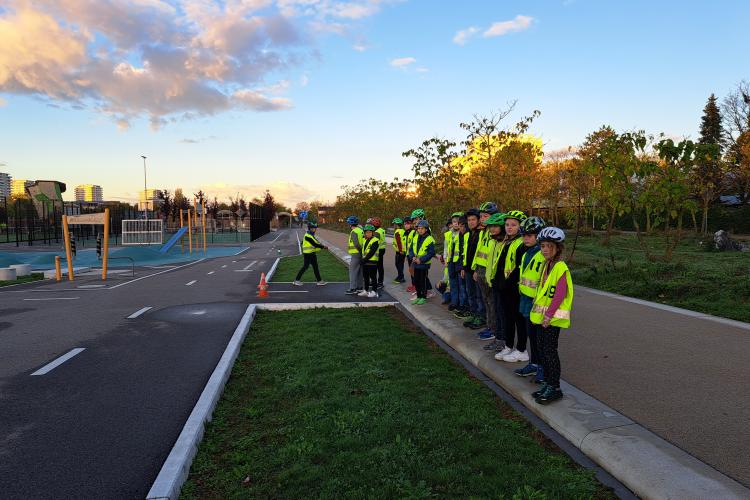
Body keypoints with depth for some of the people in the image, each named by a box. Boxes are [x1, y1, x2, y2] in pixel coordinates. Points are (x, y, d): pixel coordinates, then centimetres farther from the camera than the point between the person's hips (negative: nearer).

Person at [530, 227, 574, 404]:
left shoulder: (561, 268, -16)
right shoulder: (546, 265, 11)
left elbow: (559, 295, -21)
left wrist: (548, 316, -21)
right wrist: (541, 313, 13)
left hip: (554, 317, -8)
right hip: (544, 316, 8)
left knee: (550, 350, -3)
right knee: (545, 349, 13)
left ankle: (555, 388, 7)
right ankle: (547, 383, 24)